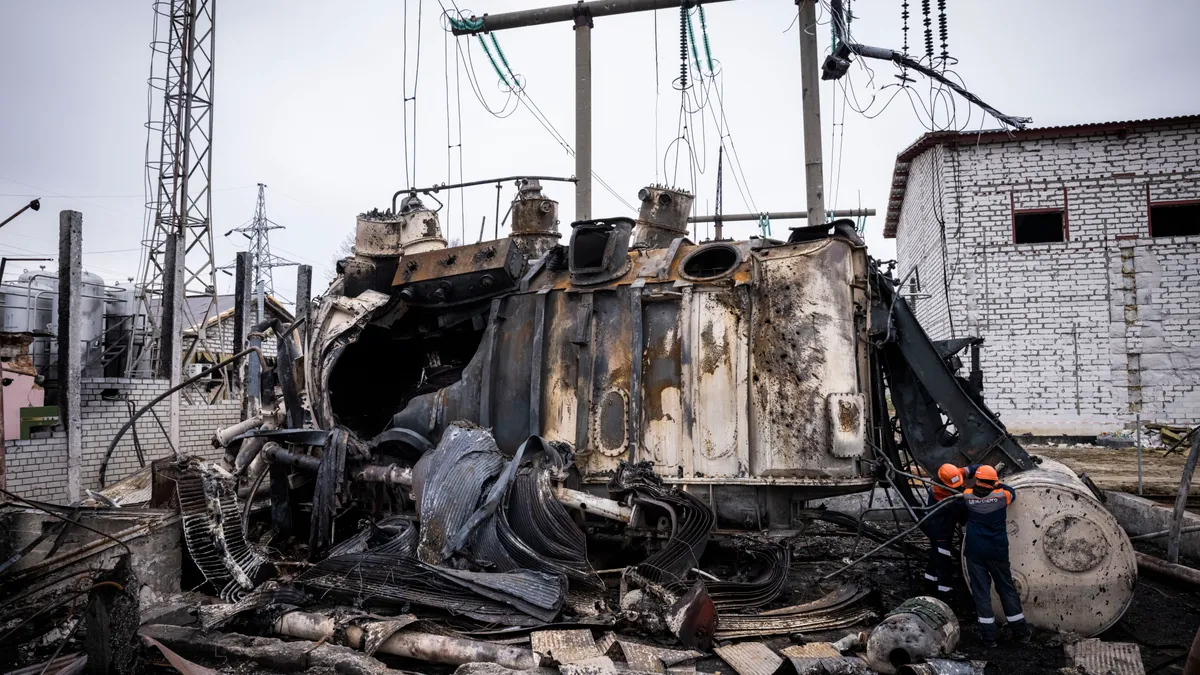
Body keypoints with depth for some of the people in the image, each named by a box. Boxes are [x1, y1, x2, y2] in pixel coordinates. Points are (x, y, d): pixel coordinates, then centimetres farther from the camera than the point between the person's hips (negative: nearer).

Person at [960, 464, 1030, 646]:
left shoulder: (967, 496, -4)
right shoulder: (1001, 496, -6)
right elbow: (1012, 491, 16)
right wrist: (997, 484, 27)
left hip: (975, 552, 0)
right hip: (997, 552, 0)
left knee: (981, 592, 4)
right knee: (1007, 590, 14)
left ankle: (989, 636, 5)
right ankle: (1021, 632, 23)